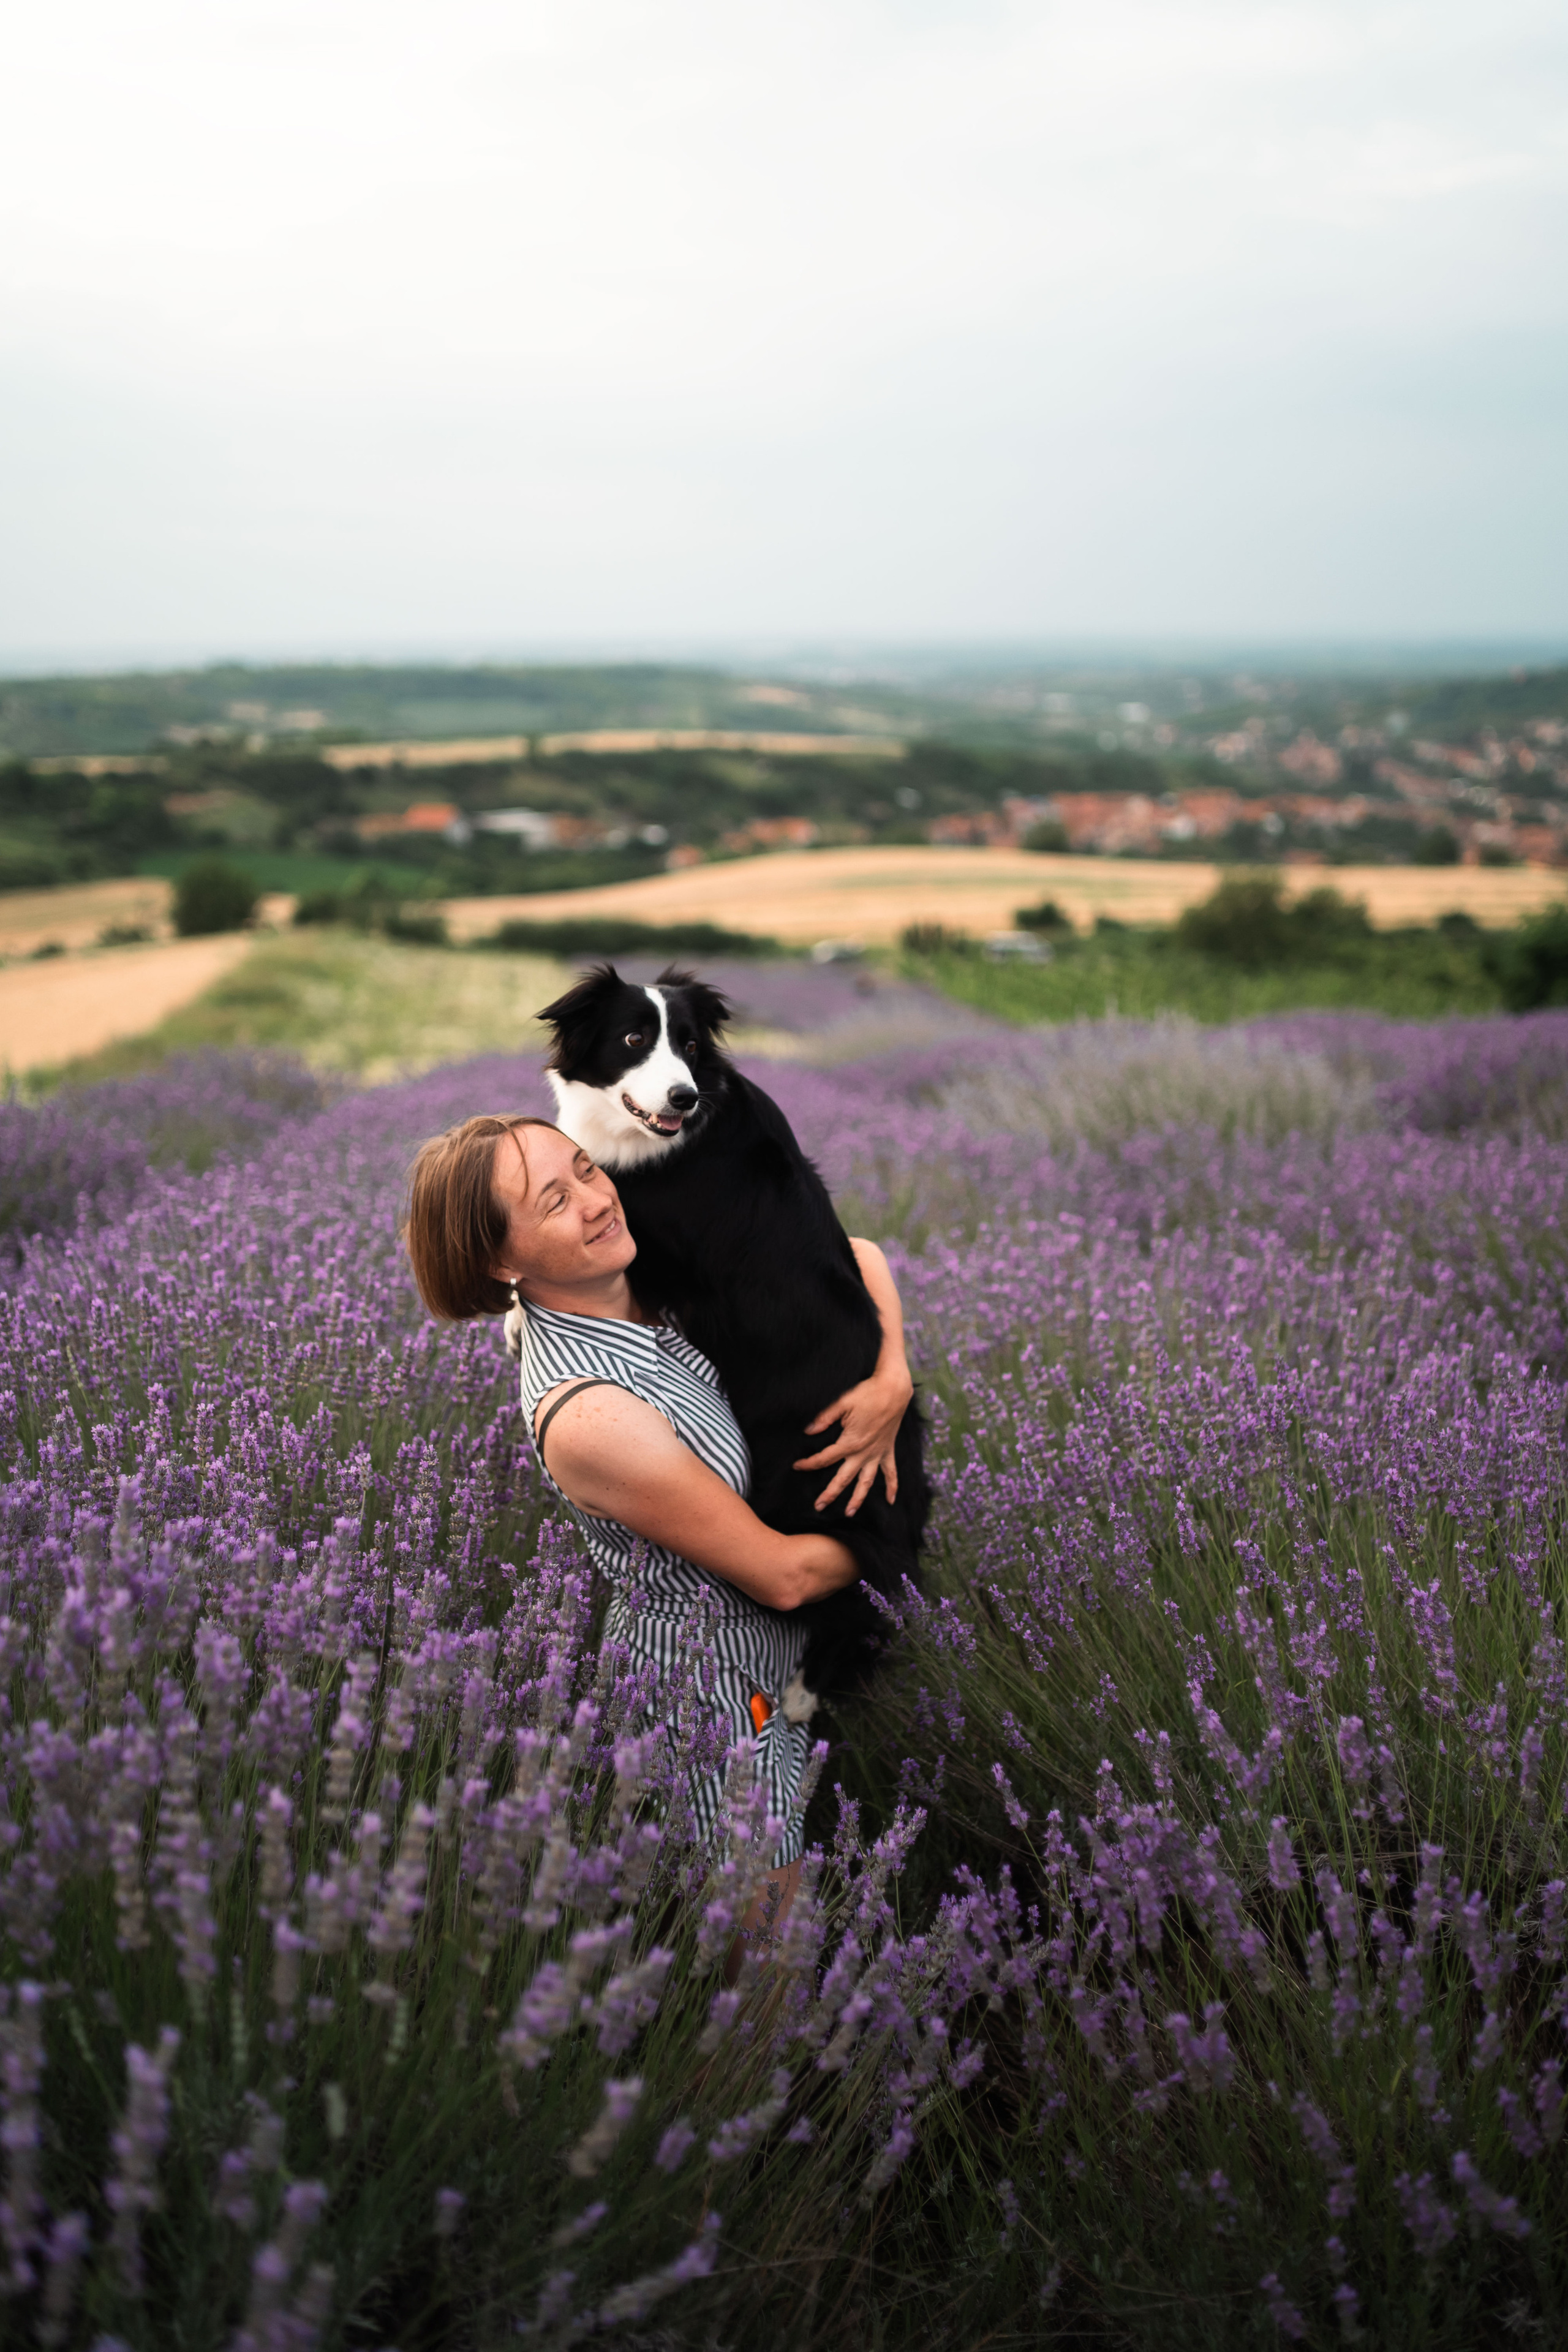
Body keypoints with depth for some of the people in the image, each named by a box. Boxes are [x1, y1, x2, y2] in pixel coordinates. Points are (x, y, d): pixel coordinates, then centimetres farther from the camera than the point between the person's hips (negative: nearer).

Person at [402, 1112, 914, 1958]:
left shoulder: (655, 1274, -9)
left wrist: (892, 1381, -15)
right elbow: (783, 1574, -22)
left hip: (770, 1664, 8)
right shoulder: (585, 1414, -31)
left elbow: (854, 1254, 1)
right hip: (713, 1700, -8)